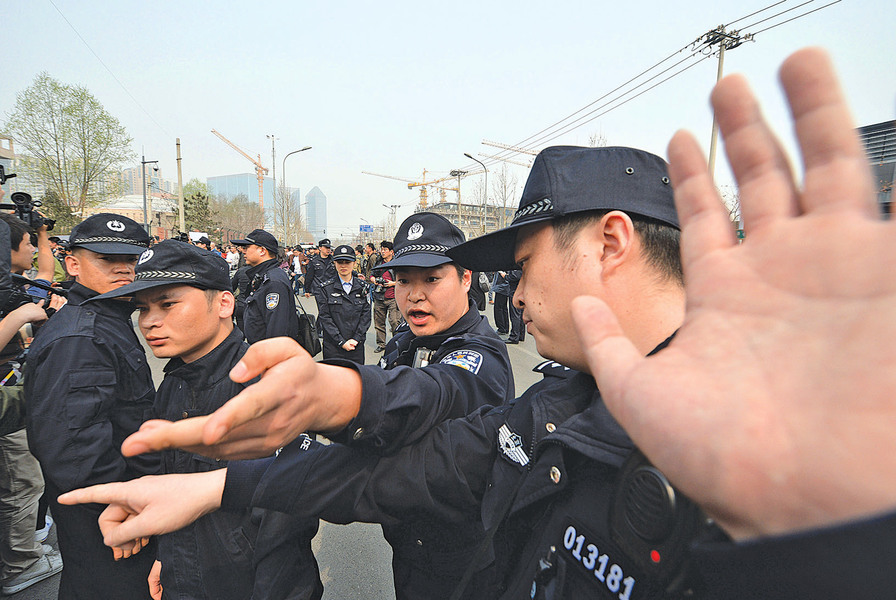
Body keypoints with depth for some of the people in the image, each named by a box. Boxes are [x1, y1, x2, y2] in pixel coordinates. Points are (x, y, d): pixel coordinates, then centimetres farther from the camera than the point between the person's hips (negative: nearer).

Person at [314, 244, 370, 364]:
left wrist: (356, 339, -8)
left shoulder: (362, 287, 7)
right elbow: (324, 318, -6)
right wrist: (341, 342, -12)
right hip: (333, 347, -2)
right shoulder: (325, 289, -1)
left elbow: (366, 315, 3)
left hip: (357, 345, 2)